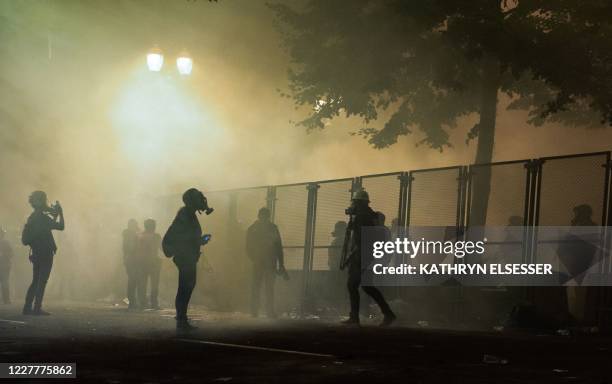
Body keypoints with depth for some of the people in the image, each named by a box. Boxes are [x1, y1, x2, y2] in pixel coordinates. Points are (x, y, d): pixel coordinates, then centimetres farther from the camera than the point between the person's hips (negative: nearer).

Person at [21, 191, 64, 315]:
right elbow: (60, 226, -16)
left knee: (36, 281, 13)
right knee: (42, 281, -6)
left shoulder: (33, 217, 13)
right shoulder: (42, 217, -15)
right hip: (45, 254, -9)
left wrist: (55, 215, 23)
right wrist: (60, 213, -5)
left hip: (36, 253, 9)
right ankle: (37, 308, -8)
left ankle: (28, 307, 11)